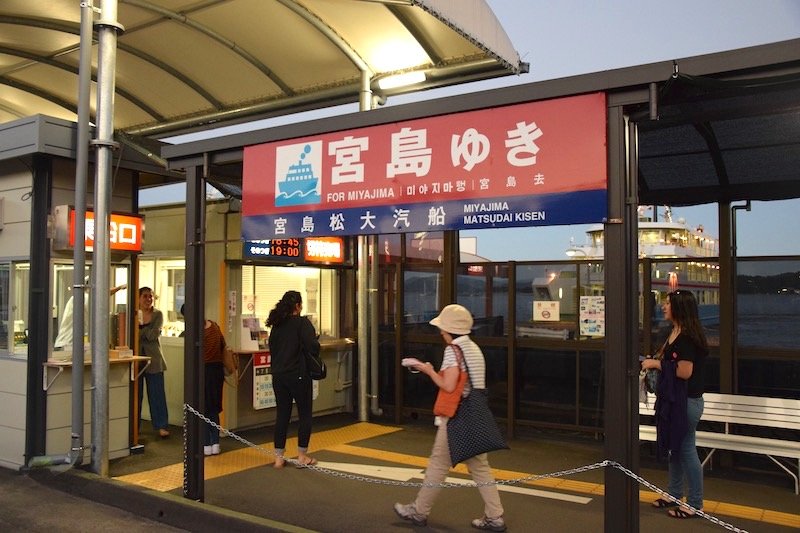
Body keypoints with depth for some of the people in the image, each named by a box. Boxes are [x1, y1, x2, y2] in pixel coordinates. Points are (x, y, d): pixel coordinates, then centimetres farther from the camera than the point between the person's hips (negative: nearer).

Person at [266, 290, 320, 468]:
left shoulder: (276, 325, 7)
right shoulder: (302, 323, -12)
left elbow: (272, 348, 13)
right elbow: (313, 346, -21)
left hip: (278, 375, 6)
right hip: (298, 375, -6)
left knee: (282, 414, 11)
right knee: (305, 414, 7)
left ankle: (278, 457, 14)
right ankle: (302, 456, 12)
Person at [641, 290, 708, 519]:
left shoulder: (687, 336, -20)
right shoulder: (675, 333, 10)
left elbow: (685, 371, -24)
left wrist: (657, 364, -16)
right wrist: (655, 364, 3)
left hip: (686, 401, -10)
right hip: (674, 399, 10)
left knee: (686, 449, 1)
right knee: (675, 447, 18)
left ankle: (695, 504, 14)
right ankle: (674, 495, 31)